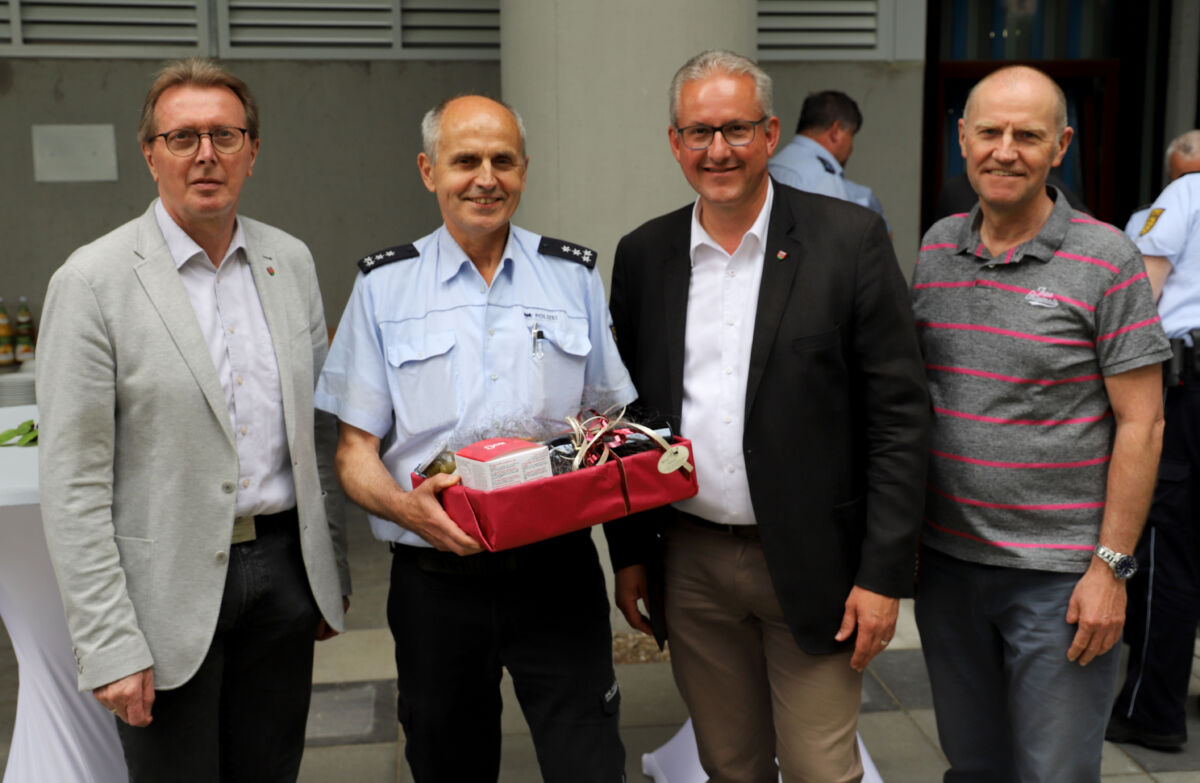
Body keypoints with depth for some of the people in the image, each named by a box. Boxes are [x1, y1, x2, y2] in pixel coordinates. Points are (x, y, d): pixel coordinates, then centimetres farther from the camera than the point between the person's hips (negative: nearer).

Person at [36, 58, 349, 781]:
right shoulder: (94, 281, -9)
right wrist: (109, 645, -13)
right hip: (171, 588, -4)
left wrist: (332, 571, 12)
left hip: (284, 569, 5)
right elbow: (73, 485, -11)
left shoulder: (291, 260, 6)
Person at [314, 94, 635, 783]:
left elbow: (609, 416, 13)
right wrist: (405, 505, -20)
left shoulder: (575, 274, 6)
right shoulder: (385, 285, 2)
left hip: (558, 570, 0)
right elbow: (355, 450, 1)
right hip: (436, 579, 0)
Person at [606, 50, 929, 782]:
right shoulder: (644, 254, 4)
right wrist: (629, 552, 8)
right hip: (692, 564, 4)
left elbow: (899, 412, -9)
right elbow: (629, 411, 10)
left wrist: (884, 574, -12)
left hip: (813, 564, -3)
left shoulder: (850, 239, -7)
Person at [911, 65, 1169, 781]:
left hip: (1058, 578, -4)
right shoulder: (937, 248, 5)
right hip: (945, 560, 4)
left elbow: (1141, 423, -8)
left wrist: (1112, 567, -12)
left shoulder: (1105, 261, -8)